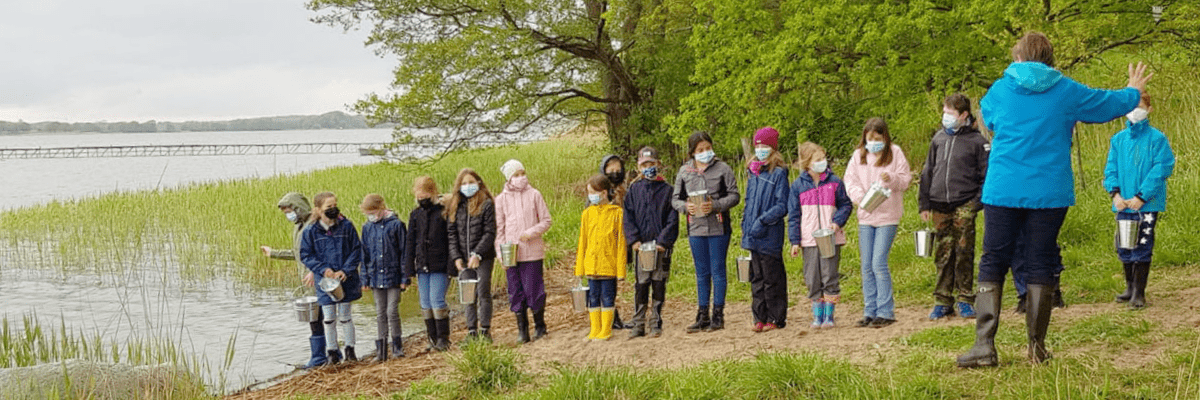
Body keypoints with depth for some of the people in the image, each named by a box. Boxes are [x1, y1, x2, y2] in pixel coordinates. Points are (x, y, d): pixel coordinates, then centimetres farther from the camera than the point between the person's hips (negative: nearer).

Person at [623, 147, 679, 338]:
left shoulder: (667, 189, 2)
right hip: (641, 245, 1)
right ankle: (638, 324, 7)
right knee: (641, 285, 2)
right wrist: (634, 239, -7)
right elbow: (628, 217, 5)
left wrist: (663, 241, -12)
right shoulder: (634, 189, 8)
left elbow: (672, 219, -2)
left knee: (659, 285, 3)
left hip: (661, 246, -1)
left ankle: (656, 324, 11)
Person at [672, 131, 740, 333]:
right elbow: (675, 199, 12)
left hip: (718, 227, -3)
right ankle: (703, 315, 16)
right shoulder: (684, 171, 7)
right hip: (695, 227, 3)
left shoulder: (722, 168, -2)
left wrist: (715, 205, -18)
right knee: (702, 272, 10)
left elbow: (734, 195, -3)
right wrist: (685, 207, -9)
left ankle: (718, 315, 7)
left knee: (717, 270, 1)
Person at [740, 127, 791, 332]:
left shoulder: (779, 173, -7)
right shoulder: (753, 173, 14)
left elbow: (782, 206, -13)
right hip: (753, 236, 7)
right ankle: (760, 318, 16)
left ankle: (775, 319, 6)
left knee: (772, 278, -1)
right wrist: (745, 225, 14)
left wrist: (763, 221, -19)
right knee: (757, 277, 10)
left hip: (770, 235, -7)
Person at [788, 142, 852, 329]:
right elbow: (793, 215, 7)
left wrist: (837, 222, -10)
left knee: (829, 276, -2)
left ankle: (829, 315, 7)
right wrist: (795, 241, 2)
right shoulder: (798, 185, 4)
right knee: (812, 280, 3)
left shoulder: (834, 182, 3)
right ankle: (817, 315, 13)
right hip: (809, 240, 1)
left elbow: (846, 205, 9)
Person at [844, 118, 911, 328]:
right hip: (865, 216, 4)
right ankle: (870, 312, 14)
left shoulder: (895, 153, 1)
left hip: (887, 216, -4)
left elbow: (906, 179, -1)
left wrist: (892, 179, -22)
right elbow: (850, 181, 4)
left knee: (879, 264, -12)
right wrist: (861, 196, -15)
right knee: (867, 266, 6)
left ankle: (885, 312, -4)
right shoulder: (858, 155, 9)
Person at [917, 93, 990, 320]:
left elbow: (987, 175, 1)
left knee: (964, 254, -2)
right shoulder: (939, 138, 12)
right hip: (940, 206, 4)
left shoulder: (976, 141, 0)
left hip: (964, 206, -4)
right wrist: (924, 204, 11)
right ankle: (942, 302, 9)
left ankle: (965, 300, 7)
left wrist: (977, 202, -9)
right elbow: (927, 172, 16)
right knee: (943, 255, 4)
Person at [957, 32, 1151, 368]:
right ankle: (1037, 347, 8)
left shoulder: (1000, 90, 3)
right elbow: (1108, 105, 18)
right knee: (1041, 265, 7)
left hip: (1002, 192, 0)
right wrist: (1133, 91, 41)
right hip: (1050, 193, 0)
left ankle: (984, 344, -7)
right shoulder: (1066, 91, 2)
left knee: (992, 264, 3)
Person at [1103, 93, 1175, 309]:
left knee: (1142, 247, -3)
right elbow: (1111, 168, 9)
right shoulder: (1118, 139, 7)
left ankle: (1139, 292, 3)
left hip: (1147, 203, -4)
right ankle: (1130, 287, 26)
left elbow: (1161, 169, -10)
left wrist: (1141, 196, -14)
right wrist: (1115, 192, -7)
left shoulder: (1157, 138, -6)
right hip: (1124, 203, 4)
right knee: (1124, 247, 10)